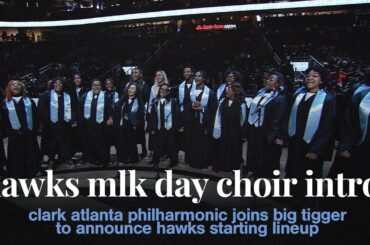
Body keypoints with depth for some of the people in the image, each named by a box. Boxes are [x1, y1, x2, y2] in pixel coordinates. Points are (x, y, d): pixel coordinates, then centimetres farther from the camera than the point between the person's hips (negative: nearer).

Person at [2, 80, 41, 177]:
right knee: (16, 156, 5)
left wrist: (34, 130, -5)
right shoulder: (5, 103, 5)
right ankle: (17, 174, 17)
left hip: (29, 133, 1)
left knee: (31, 154, 8)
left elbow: (35, 117, 4)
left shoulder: (29, 101, 8)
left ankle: (31, 172, 22)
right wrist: (9, 132, -8)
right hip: (15, 135, -1)